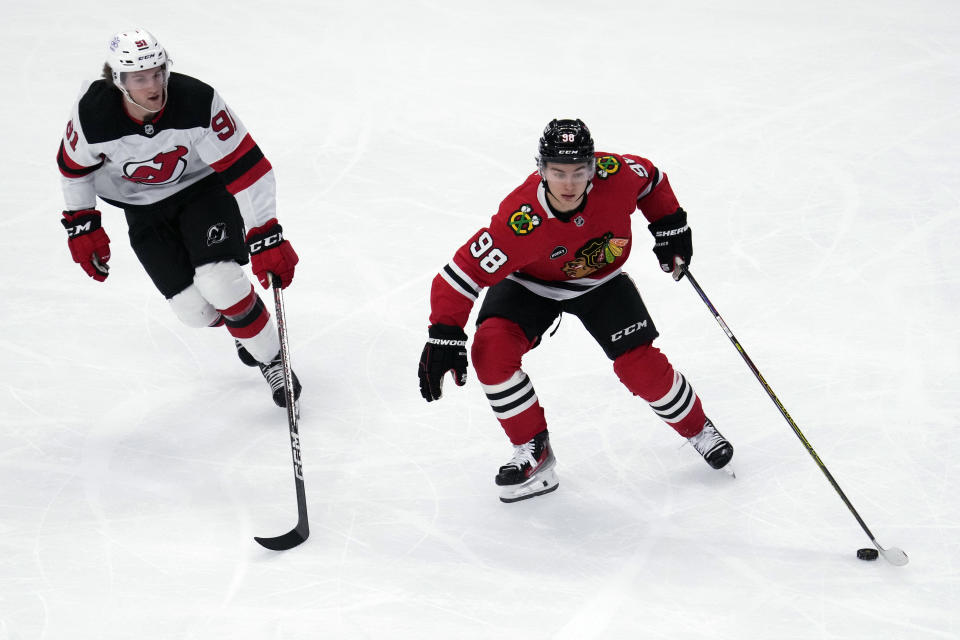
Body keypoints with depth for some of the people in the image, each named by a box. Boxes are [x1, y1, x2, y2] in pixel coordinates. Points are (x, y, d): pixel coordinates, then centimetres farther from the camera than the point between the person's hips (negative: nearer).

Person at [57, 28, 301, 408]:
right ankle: (239, 327, 28)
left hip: (203, 187, -2)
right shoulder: (93, 113, -27)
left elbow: (247, 169, -27)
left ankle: (271, 359, 0)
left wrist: (266, 239, -30)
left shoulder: (198, 102, -32)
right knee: (194, 309, -7)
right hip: (145, 209, 2)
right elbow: (74, 166, -4)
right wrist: (81, 226, -1)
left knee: (218, 283, -23)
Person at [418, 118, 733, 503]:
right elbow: (465, 272, -34)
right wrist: (444, 335, -40)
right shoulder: (521, 221, -38)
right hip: (531, 282, -1)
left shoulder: (616, 174, -30)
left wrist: (670, 226, 0)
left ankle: (697, 428, 22)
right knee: (491, 349, -23)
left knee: (642, 365, -9)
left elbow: (651, 179, -4)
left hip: (601, 280, 1)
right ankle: (534, 451, -5)